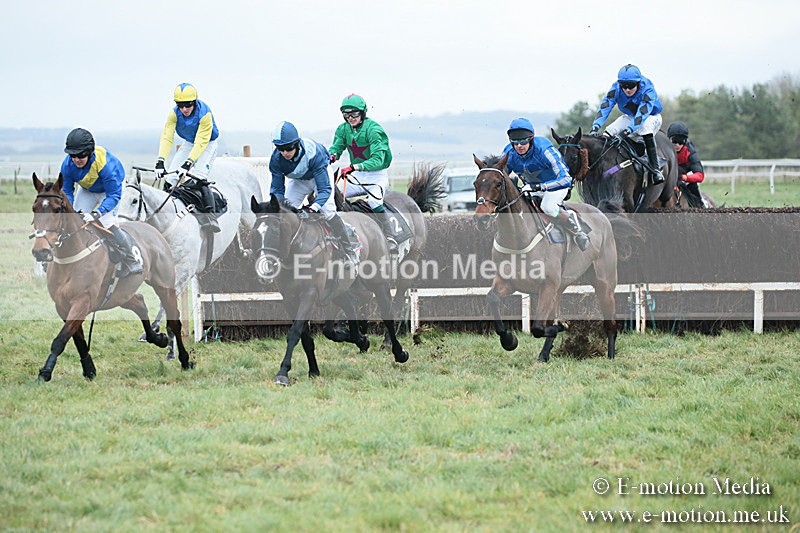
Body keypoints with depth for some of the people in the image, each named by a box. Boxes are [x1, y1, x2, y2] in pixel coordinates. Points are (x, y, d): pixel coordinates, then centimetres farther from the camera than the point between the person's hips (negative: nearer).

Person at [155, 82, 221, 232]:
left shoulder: (204, 114, -33)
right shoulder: (174, 114, -21)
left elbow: (201, 143, -36)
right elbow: (167, 137, -27)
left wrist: (188, 164, -45)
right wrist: (160, 162, -40)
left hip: (208, 143, -5)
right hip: (189, 143, 5)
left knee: (199, 177, -26)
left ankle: (210, 214, -29)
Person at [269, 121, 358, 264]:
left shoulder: (313, 153, -43)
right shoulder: (276, 159, -31)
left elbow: (325, 188, -42)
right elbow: (277, 188, -22)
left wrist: (313, 207, -57)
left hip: (320, 174, -4)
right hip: (297, 180, 4)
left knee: (328, 211, -18)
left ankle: (350, 253, -9)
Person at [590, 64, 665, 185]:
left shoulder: (647, 89, -34)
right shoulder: (616, 88, -22)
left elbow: (642, 113, -45)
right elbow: (604, 107, -30)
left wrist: (628, 130, -58)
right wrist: (595, 127, -45)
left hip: (651, 117, -5)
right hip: (630, 117, 5)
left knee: (645, 129, -37)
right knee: (609, 131, -16)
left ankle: (655, 169, -35)